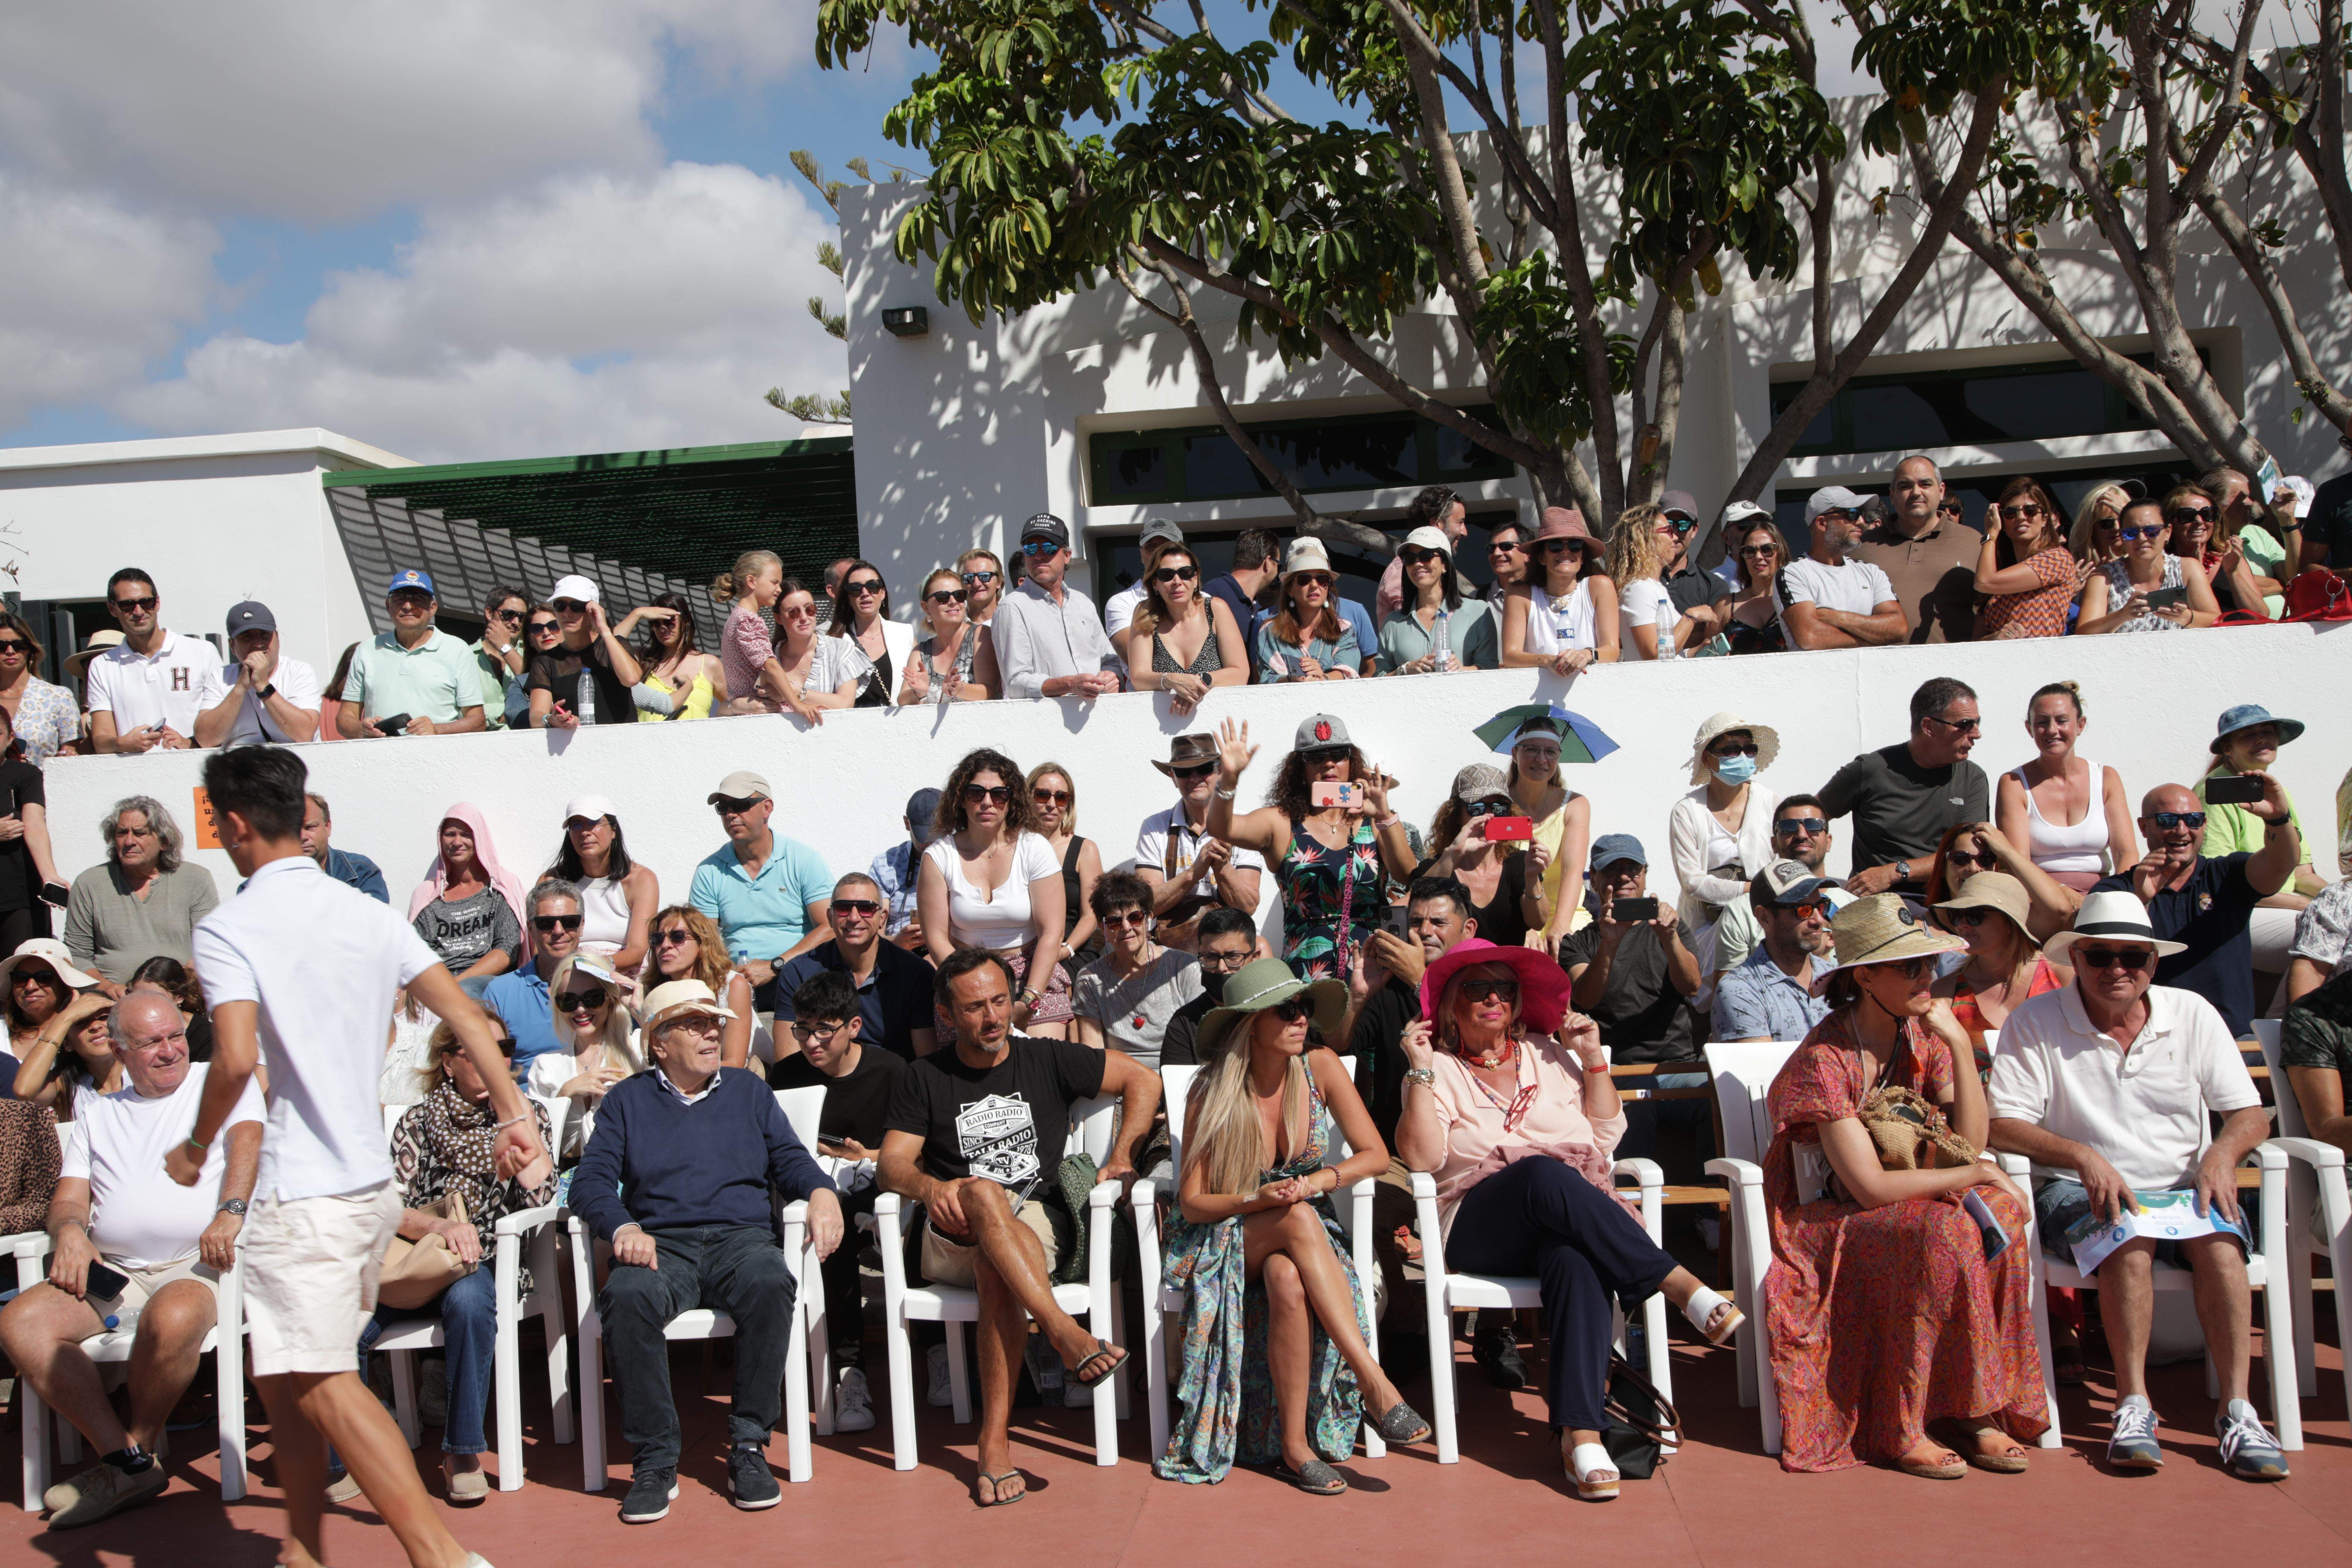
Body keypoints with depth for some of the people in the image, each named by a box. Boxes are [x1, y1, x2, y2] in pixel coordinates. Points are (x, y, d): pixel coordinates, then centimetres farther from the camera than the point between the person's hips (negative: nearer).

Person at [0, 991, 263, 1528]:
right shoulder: (97, 1113, 24)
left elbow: (246, 1141, -7)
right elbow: (69, 1198, 17)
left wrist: (230, 1211, -25)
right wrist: (70, 1231, -8)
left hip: (198, 1262, -5)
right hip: (112, 1270, 5)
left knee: (172, 1320, -37)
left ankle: (138, 1450, -10)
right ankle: (126, 1463, -18)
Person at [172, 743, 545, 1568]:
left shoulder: (227, 928, -10)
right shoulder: (371, 913, 9)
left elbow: (237, 1058, -21)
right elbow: (467, 1015, 4)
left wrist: (196, 1148, -4)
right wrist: (514, 1118, 5)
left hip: (304, 1191, -7)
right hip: (373, 1182, 8)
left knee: (322, 1382, -4)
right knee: (284, 1373, 20)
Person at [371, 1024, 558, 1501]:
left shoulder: (527, 1114, 10)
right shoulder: (418, 1121, 10)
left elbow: (538, 1198, -5)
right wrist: (440, 1226, -22)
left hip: (487, 1262, -1)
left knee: (469, 1300, -37)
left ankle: (462, 1449, -20)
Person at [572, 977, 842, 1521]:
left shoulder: (748, 1090, 24)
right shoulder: (627, 1099, 19)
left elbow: (789, 1159, 15)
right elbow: (592, 1180, 7)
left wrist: (821, 1192, -8)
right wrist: (623, 1227, -15)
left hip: (740, 1237, 1)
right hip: (662, 1246, 0)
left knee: (770, 1280, -35)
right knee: (627, 1296, -35)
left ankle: (748, 1447, -24)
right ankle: (655, 1460, -23)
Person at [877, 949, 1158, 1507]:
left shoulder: (1047, 1061, 12)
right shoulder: (926, 1078, 14)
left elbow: (1144, 1079, 16)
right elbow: (893, 1164, 3)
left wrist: (1121, 1156, 5)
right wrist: (930, 1187, -19)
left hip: (1038, 1227, 0)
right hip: (951, 1238, 0)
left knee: (996, 1269, -36)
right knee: (984, 1194, -35)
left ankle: (995, 1442, -34)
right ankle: (1064, 1331, -46)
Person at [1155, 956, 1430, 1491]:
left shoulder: (1320, 1068, -7)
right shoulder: (1213, 1094, -13)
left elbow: (1376, 1154, -6)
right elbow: (1192, 1202, -10)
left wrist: (1312, 1183, -22)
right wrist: (1259, 1200, -27)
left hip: (1305, 1235, 2)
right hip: (1224, 1241, -2)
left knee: (1289, 1277, -36)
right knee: (1299, 1221, -36)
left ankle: (1296, 1442, -29)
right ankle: (1377, 1386, -40)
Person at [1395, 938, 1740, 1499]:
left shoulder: (1550, 1056, 22)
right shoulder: (1439, 1071, 14)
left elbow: (1606, 1134, 17)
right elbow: (1422, 1157, -2)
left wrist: (1593, 1059, 10)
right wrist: (1422, 1073, -6)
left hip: (1574, 1218, 2)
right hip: (1481, 1232, -2)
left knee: (1574, 1260, -37)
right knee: (1543, 1173, -37)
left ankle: (1580, 1430, -44)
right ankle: (1680, 1284, -36)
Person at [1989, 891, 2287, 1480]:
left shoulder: (2193, 1015, 7)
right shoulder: (2035, 1022, -3)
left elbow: (2250, 1114, 8)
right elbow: (2004, 1124, -10)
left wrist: (2223, 1152, -15)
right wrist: (2082, 1156, -25)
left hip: (2182, 1188, 3)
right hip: (2080, 1191, -3)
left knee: (2221, 1245, -29)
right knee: (2131, 1243, -34)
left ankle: (2236, 1411, -21)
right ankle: (2133, 1405, -25)